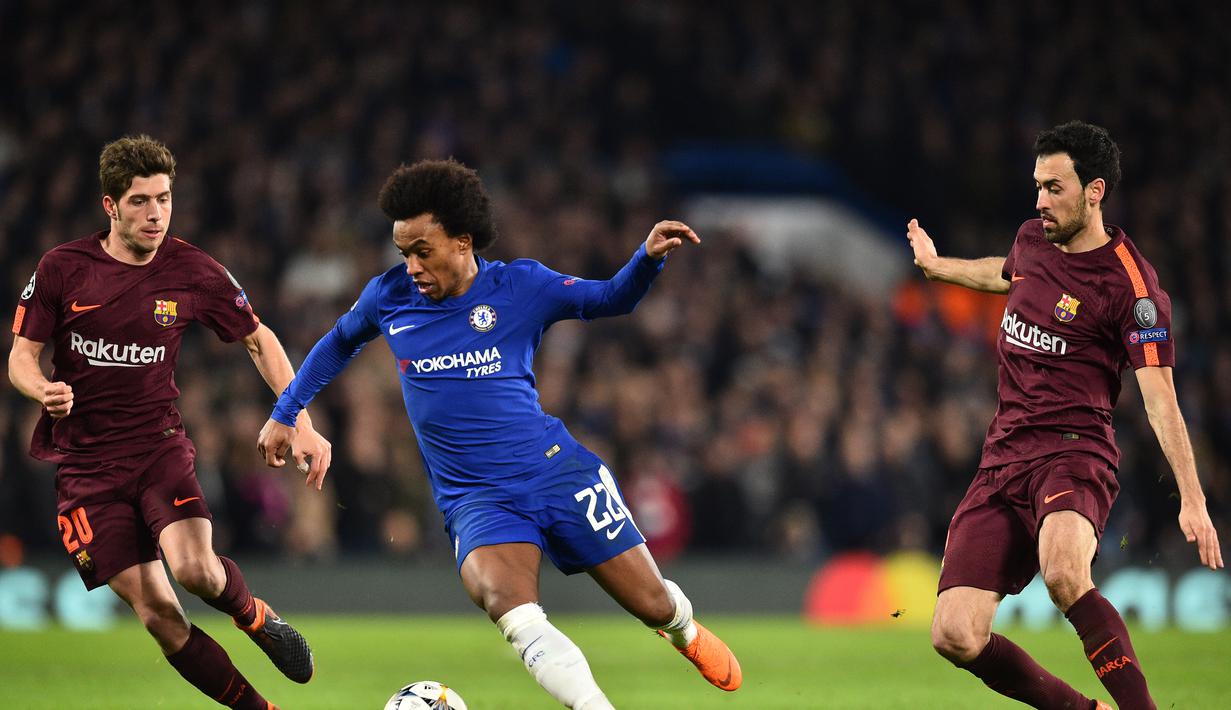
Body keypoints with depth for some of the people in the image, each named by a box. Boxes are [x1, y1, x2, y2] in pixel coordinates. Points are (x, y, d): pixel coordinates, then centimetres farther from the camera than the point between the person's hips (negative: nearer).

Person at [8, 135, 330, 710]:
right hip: (86, 464, 0)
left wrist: (300, 424, -3)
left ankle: (254, 616, 7)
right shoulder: (62, 269, -5)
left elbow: (259, 342, 7)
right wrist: (43, 389, -23)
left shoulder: (192, 272, -3)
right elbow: (21, 356, 1)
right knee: (156, 614, -8)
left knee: (194, 569, -27)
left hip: (160, 447, 0)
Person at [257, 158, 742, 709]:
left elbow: (610, 299, 5)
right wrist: (285, 413, 24)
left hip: (557, 472, 0)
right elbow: (340, 343, 23)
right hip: (475, 499, 0)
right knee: (507, 604, -33)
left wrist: (649, 257, -14)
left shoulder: (519, 286, -2)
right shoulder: (388, 297, 3)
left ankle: (686, 632, 41)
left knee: (653, 605, 4)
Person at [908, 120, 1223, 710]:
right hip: (1003, 457, 7)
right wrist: (934, 266, 53)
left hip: (1075, 452, -7)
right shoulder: (1031, 241, 11)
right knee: (955, 636, -9)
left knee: (1063, 573, -41)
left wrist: (1192, 499, -22)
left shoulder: (1130, 284, -10)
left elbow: (1159, 398, -14)